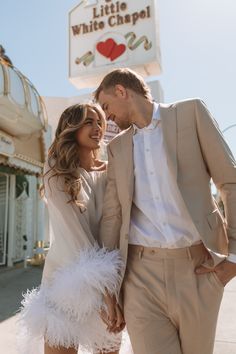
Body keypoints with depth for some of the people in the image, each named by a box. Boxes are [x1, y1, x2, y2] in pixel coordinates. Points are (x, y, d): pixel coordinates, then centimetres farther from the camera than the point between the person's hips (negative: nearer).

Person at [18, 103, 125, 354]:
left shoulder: (109, 172, 4)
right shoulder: (57, 171, -7)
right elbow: (70, 231, -16)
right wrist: (99, 290, -19)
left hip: (107, 278, 4)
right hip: (67, 277, -3)